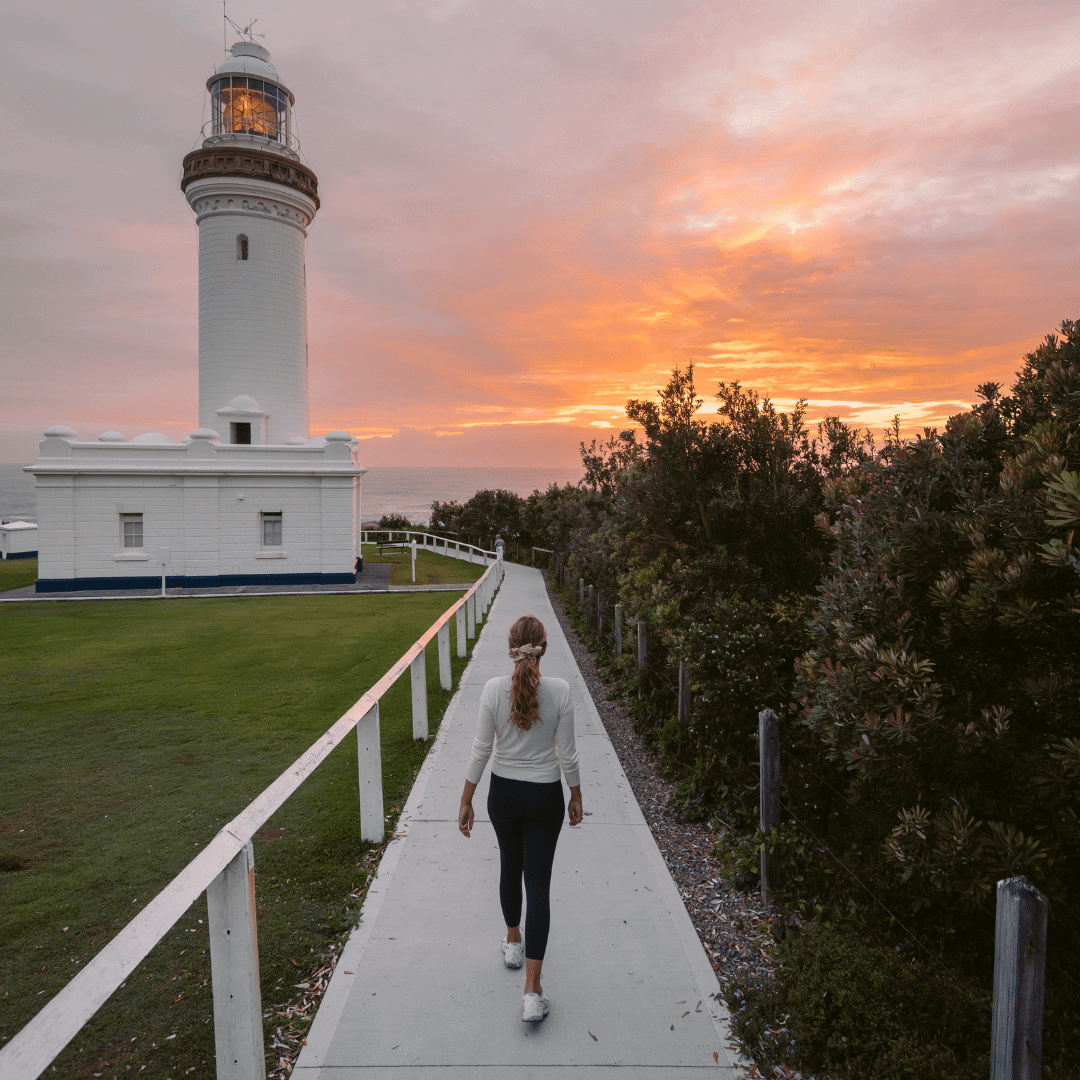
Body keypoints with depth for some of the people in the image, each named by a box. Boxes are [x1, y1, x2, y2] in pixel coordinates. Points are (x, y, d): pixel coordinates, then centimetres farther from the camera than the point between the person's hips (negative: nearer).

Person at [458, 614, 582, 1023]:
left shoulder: (493, 689, -16)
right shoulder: (559, 691, -17)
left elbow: (481, 750, -10)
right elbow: (567, 754, -10)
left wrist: (466, 801, 1)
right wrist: (576, 796, 6)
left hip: (503, 792, 2)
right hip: (544, 796, -1)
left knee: (510, 865, 27)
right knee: (538, 883, 7)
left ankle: (513, 942, 48)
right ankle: (532, 991, 7)